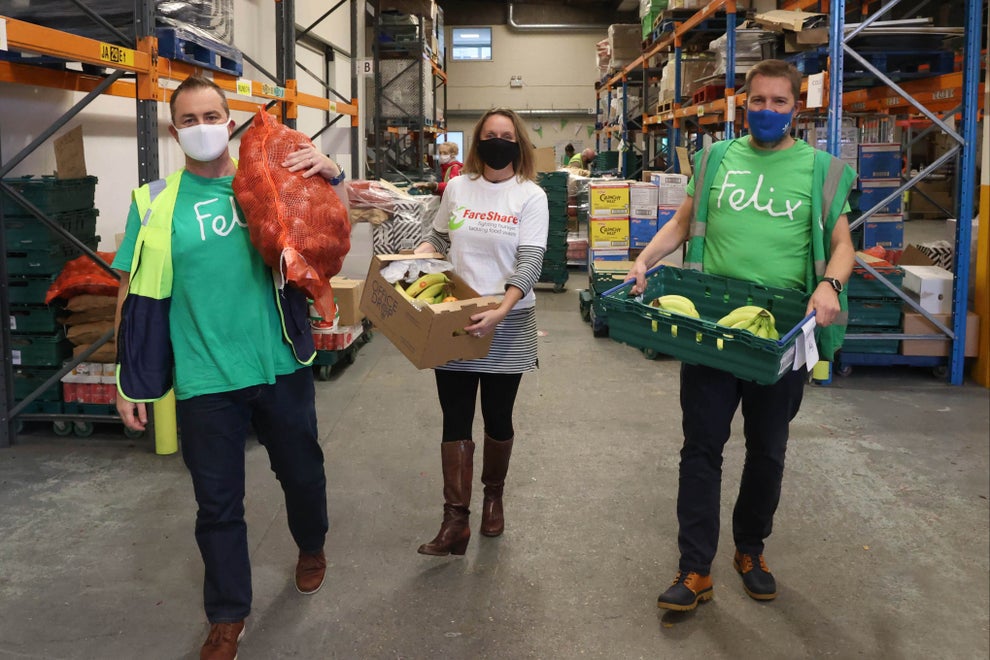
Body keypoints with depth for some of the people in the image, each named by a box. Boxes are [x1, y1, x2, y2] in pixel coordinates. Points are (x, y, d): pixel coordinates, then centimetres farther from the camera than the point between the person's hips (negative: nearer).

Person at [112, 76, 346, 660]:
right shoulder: (156, 202, -2)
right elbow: (136, 293, 0)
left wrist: (330, 174, -15)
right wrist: (130, 379, -3)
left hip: (281, 368, 1)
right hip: (205, 380, -1)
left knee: (302, 470, 19)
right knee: (218, 501, 10)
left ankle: (312, 546, 49)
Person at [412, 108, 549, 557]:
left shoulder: (531, 196, -5)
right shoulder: (457, 188, 6)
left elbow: (530, 264, -14)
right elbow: (438, 238, 20)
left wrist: (500, 312, -28)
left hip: (508, 325, -2)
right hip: (453, 321, 2)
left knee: (498, 419, 10)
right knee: (455, 420, 1)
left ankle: (493, 496, 34)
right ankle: (456, 520, 5)